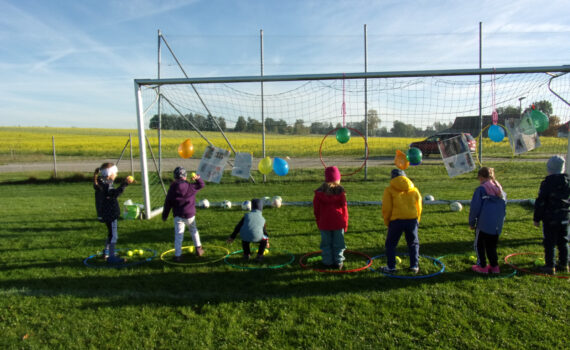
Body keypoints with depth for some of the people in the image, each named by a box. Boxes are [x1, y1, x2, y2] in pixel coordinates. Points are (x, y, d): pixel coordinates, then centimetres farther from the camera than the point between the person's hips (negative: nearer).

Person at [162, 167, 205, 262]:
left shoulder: (172, 189, -2)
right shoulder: (190, 186, -4)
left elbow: (167, 203, 3)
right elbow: (201, 185, 13)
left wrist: (164, 215, 12)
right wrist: (198, 178, 0)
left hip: (178, 216, -1)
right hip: (190, 215, 1)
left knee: (178, 235, 2)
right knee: (194, 230, 23)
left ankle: (178, 255, 0)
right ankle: (198, 249, 26)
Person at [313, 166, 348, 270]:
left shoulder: (319, 191, -2)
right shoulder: (340, 190, -6)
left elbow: (316, 208, 2)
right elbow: (344, 207, -2)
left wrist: (318, 222, 13)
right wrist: (345, 222, 7)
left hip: (324, 222, 1)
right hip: (338, 222, -1)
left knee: (326, 243, 11)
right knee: (338, 243, 10)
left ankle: (328, 262, 15)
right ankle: (338, 262, 15)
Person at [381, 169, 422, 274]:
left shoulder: (389, 190, 2)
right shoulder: (414, 189, 13)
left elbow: (386, 208, -3)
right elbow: (419, 207, 17)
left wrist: (387, 222, 10)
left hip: (396, 220, -3)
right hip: (412, 219, 3)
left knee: (390, 244, 11)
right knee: (413, 244, 19)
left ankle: (391, 267, 10)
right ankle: (414, 266, 17)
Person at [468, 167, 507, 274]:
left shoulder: (481, 189, -11)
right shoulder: (499, 189, 10)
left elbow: (475, 207, -11)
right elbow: (504, 205, 18)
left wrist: (471, 222, -1)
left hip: (484, 224, -6)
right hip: (497, 224, 6)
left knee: (479, 245, 9)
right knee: (492, 245, 18)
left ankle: (482, 266, 13)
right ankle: (494, 266, 21)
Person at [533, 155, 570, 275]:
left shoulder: (547, 182, -13)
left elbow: (540, 203, -12)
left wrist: (536, 218, -5)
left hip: (550, 218, -5)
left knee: (549, 243, 1)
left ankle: (550, 266, 5)